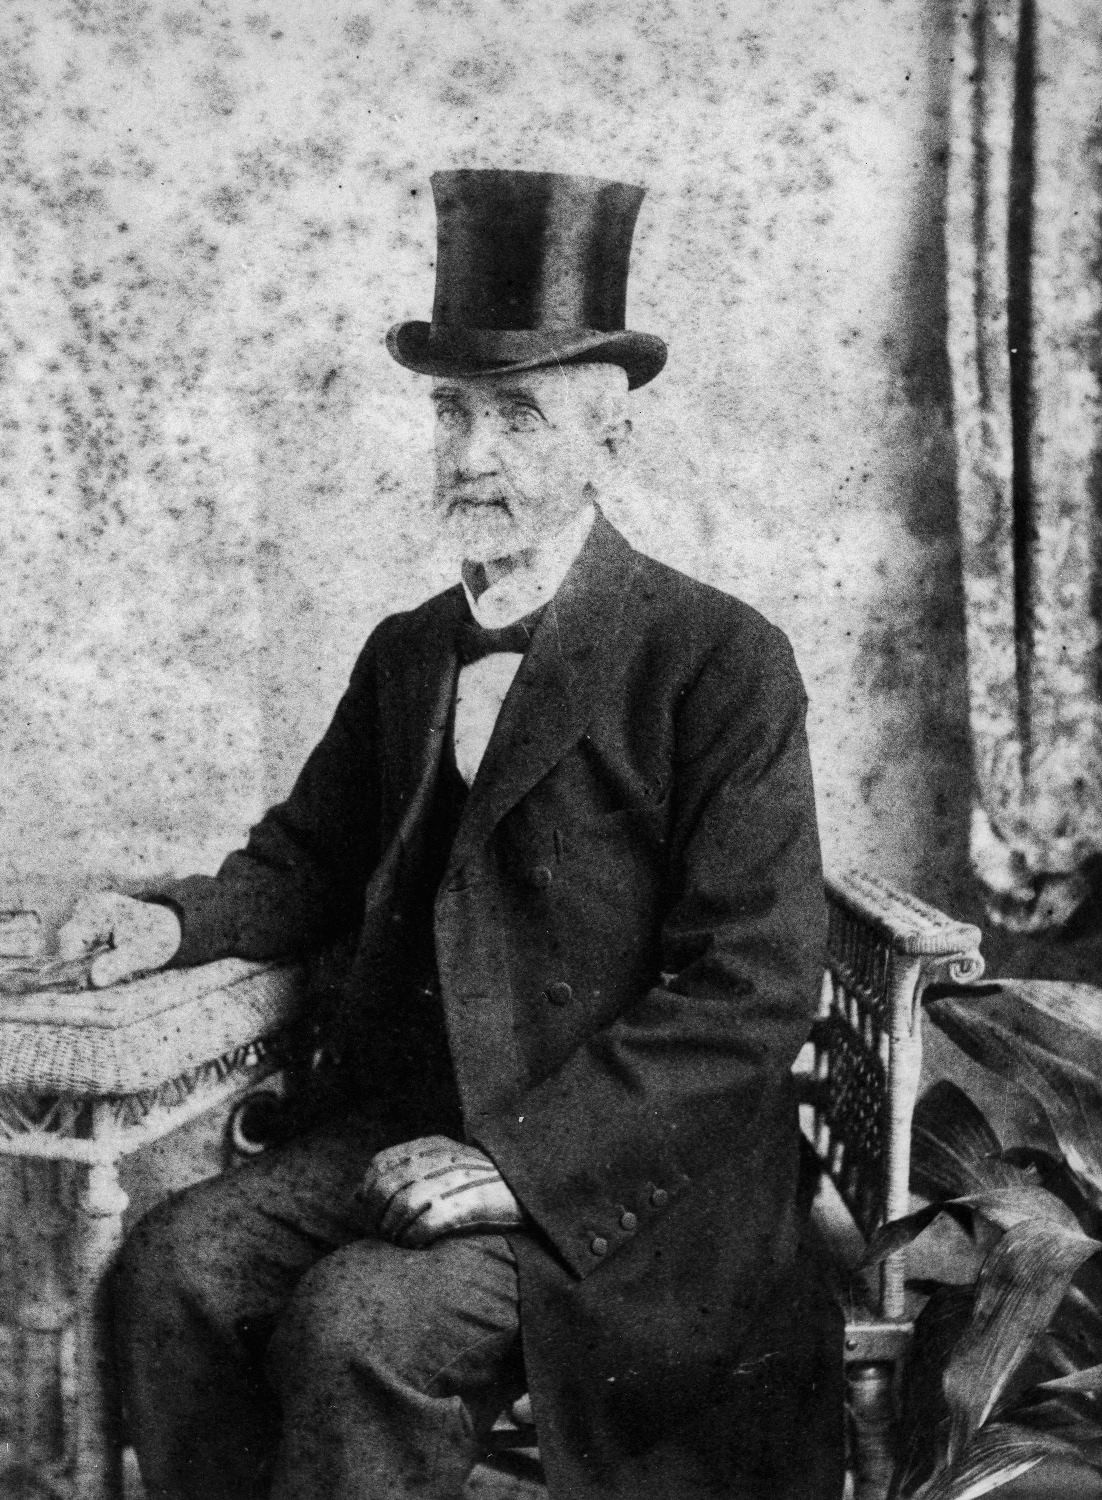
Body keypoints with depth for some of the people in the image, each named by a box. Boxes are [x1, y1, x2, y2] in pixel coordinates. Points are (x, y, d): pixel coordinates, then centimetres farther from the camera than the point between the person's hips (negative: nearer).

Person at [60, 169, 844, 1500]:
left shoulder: (722, 663, -11)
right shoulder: (405, 653, 11)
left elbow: (754, 990, -15)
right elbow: (313, 857, 19)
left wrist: (522, 1158, -21)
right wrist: (179, 918, -4)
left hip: (617, 1173, -5)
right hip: (403, 1130, 6)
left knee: (360, 1325, -26)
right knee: (178, 1260, -16)